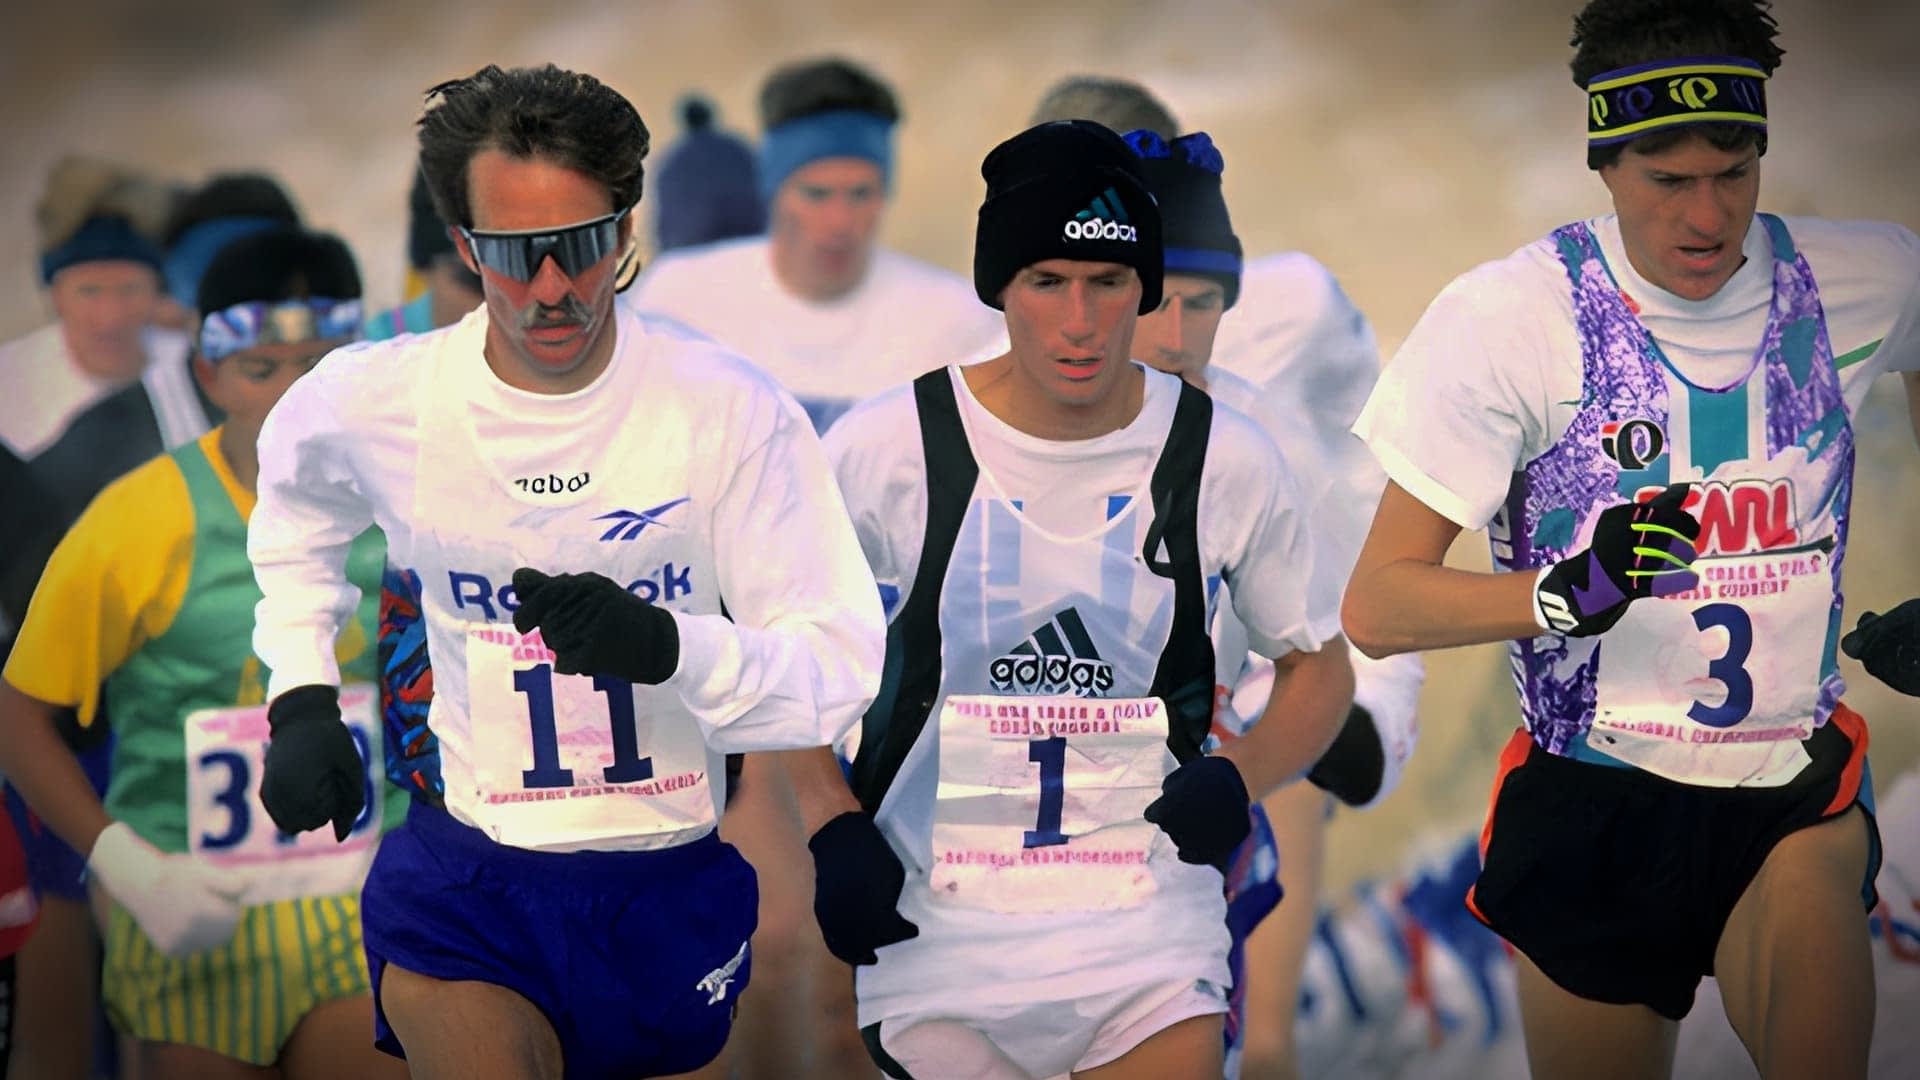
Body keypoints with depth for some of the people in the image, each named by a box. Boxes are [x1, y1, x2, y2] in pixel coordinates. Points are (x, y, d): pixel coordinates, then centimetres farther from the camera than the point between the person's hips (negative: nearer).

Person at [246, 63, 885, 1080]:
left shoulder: (731, 409, -12)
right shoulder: (372, 401, -5)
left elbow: (841, 669, -14)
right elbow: (294, 511, 21)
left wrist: (666, 644, -32)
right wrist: (300, 702, 10)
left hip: (677, 877, 1)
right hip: (467, 881, 0)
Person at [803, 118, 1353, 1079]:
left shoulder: (1226, 459, -2)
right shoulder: (882, 449, -7)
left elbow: (1319, 666, 11)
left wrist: (1237, 778, -8)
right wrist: (831, 831, -7)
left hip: (1149, 922, 1)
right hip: (932, 925, 0)